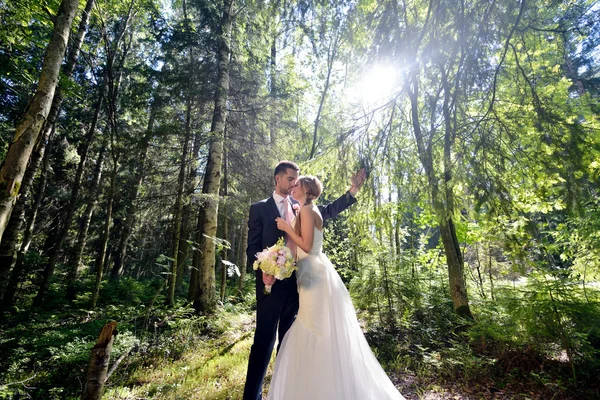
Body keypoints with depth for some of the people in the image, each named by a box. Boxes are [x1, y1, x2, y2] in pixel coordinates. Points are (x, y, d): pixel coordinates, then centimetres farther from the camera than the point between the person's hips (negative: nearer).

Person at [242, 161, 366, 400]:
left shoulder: (302, 207, 11)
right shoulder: (259, 208, 0)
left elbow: (329, 211, 12)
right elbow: (252, 247, -2)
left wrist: (353, 190, 3)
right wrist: (263, 271, -19)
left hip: (296, 281, 4)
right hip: (272, 282, -4)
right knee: (265, 338, 2)